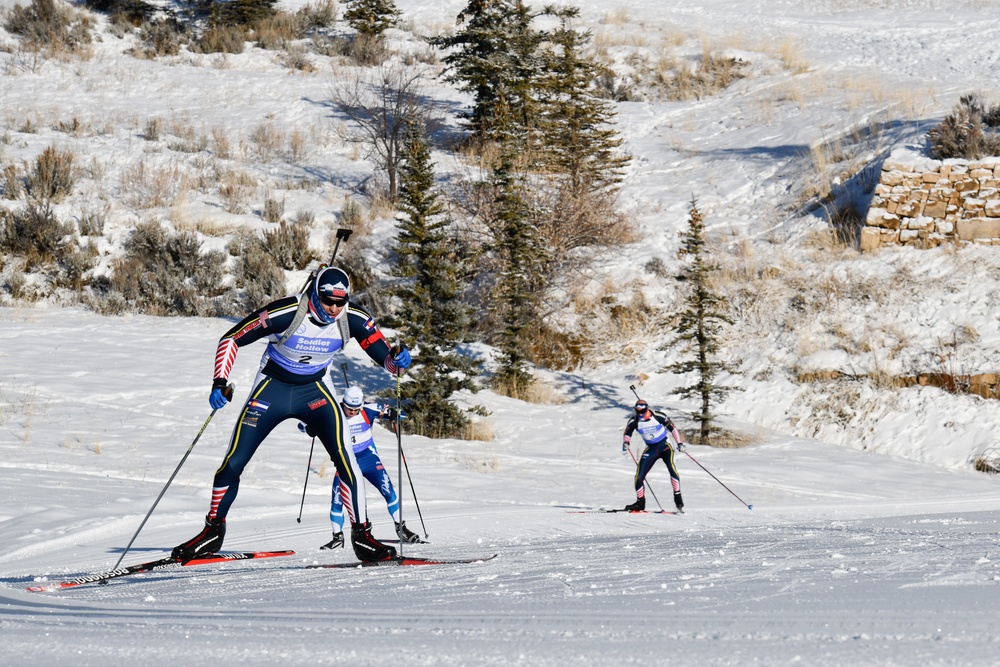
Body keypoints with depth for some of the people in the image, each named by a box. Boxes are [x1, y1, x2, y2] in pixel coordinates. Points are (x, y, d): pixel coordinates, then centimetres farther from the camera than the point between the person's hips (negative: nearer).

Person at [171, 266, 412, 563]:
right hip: (272, 388, -1)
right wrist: (220, 383, -29)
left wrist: (397, 360, -35)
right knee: (234, 461, -4)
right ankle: (213, 530, 18)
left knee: (344, 457, -20)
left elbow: (385, 357, -10)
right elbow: (231, 339, -19)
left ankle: (361, 534, -11)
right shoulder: (287, 312, -27)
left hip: (314, 391, 1)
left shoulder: (353, 320, -17)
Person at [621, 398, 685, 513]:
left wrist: (679, 443, -9)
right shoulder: (634, 421, -10)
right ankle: (640, 502, 14)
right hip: (650, 449, 4)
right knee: (639, 475, -5)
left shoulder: (658, 416, -18)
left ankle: (678, 499, -27)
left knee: (671, 467, -29)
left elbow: (672, 428, -6)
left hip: (664, 446, -4)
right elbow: (627, 433, 4)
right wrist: (626, 443, -17)